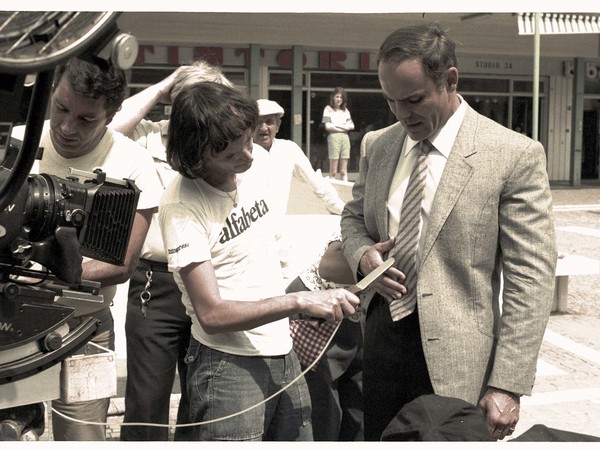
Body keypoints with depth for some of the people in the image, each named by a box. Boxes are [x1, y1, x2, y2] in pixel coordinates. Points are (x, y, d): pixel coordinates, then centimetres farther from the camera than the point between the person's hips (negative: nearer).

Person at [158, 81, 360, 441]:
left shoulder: (260, 161, 0)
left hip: (283, 353, 6)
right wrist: (300, 302, -26)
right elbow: (211, 314, -22)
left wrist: (286, 315, 9)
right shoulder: (182, 207, -19)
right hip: (230, 366, -6)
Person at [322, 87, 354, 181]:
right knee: (333, 171, -4)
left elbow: (352, 126, 10)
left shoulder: (345, 110, 18)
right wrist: (344, 126, 2)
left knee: (344, 171, 3)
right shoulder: (328, 109, 6)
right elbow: (328, 126, -5)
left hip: (345, 137, 4)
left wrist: (337, 125, -3)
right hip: (334, 137, -4)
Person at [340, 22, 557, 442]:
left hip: (455, 357, -5)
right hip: (382, 337, 5)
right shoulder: (377, 144, 5)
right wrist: (363, 254, -4)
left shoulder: (514, 155, -11)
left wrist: (507, 385, -15)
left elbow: (530, 279, -12)